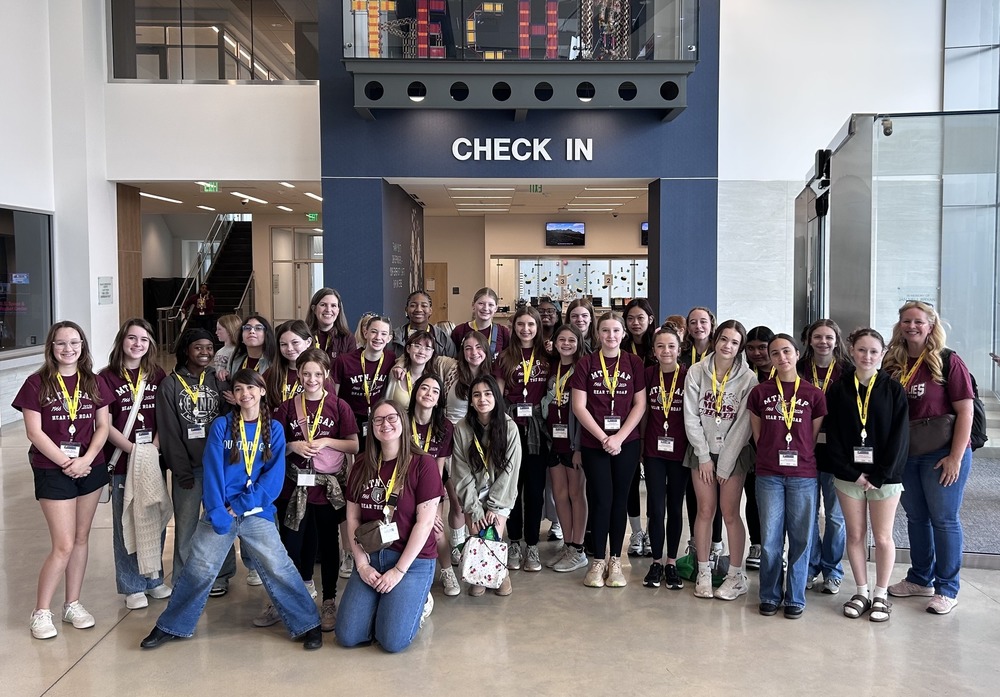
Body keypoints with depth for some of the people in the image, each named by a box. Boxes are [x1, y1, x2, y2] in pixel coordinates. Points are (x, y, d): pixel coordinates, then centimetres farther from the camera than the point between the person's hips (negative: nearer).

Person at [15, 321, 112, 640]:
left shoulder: (93, 383, 5)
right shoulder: (37, 383, -6)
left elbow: (102, 426, 4)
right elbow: (34, 432, -9)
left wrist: (86, 460, -11)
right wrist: (66, 463, -13)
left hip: (90, 468, 4)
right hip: (52, 470, -4)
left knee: (81, 538, 11)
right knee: (64, 545, -5)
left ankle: (73, 604, 23)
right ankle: (41, 612, 11)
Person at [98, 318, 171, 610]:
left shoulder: (158, 375, 6)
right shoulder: (107, 378, -4)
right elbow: (105, 425, -7)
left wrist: (154, 448, -9)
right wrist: (134, 450, -16)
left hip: (153, 459, 3)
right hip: (122, 461, -3)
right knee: (126, 523, 4)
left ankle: (154, 579, 25)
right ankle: (132, 586, 16)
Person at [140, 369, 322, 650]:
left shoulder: (274, 430, 3)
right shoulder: (221, 426, 1)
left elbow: (274, 477, -3)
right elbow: (212, 472, -5)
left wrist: (239, 505, -12)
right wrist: (217, 513, -16)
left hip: (258, 513, 0)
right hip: (219, 512, 0)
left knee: (279, 569, -5)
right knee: (198, 570, 3)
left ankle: (308, 625, 7)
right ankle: (170, 626, 23)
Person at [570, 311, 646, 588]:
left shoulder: (634, 363, 3)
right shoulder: (586, 364, 0)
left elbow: (640, 404, 0)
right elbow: (579, 406, -4)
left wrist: (619, 437, -10)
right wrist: (603, 437, -10)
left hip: (627, 443, 1)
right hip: (594, 443, -1)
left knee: (619, 500, 6)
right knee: (601, 500, -1)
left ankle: (615, 561, 17)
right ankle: (598, 561, 11)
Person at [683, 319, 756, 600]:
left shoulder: (747, 378, -8)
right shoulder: (696, 372, -4)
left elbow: (743, 424, -9)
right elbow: (691, 417, -4)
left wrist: (725, 463, -10)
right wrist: (704, 456, -7)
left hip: (734, 453, -1)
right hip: (702, 451, 1)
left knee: (730, 513, -2)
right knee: (705, 510, 3)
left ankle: (736, 575, 10)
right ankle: (703, 572, 13)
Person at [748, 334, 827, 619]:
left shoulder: (814, 394, 2)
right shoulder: (760, 392, 3)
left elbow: (814, 437, 9)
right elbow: (758, 435, 10)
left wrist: (802, 459, 6)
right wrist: (771, 457, 6)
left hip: (803, 476, 0)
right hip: (768, 475, 0)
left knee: (801, 539, 5)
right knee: (770, 539, 5)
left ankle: (795, 598, 18)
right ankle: (770, 596, 18)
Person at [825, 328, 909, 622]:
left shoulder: (893, 389, -1)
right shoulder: (838, 389, 1)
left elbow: (900, 435, -5)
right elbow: (833, 435, -2)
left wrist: (879, 475, -10)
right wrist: (853, 474, -10)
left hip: (884, 475, -1)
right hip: (848, 474, 1)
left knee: (883, 537, 5)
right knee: (855, 535, 8)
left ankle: (881, 595, 19)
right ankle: (861, 592, 21)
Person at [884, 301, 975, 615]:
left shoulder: (948, 361, -9)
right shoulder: (892, 363, 5)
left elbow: (965, 411, -10)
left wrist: (955, 457, -14)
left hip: (942, 454, -5)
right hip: (904, 454, 5)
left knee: (944, 519, 3)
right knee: (916, 517, 15)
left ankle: (947, 589, 15)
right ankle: (920, 579, 30)